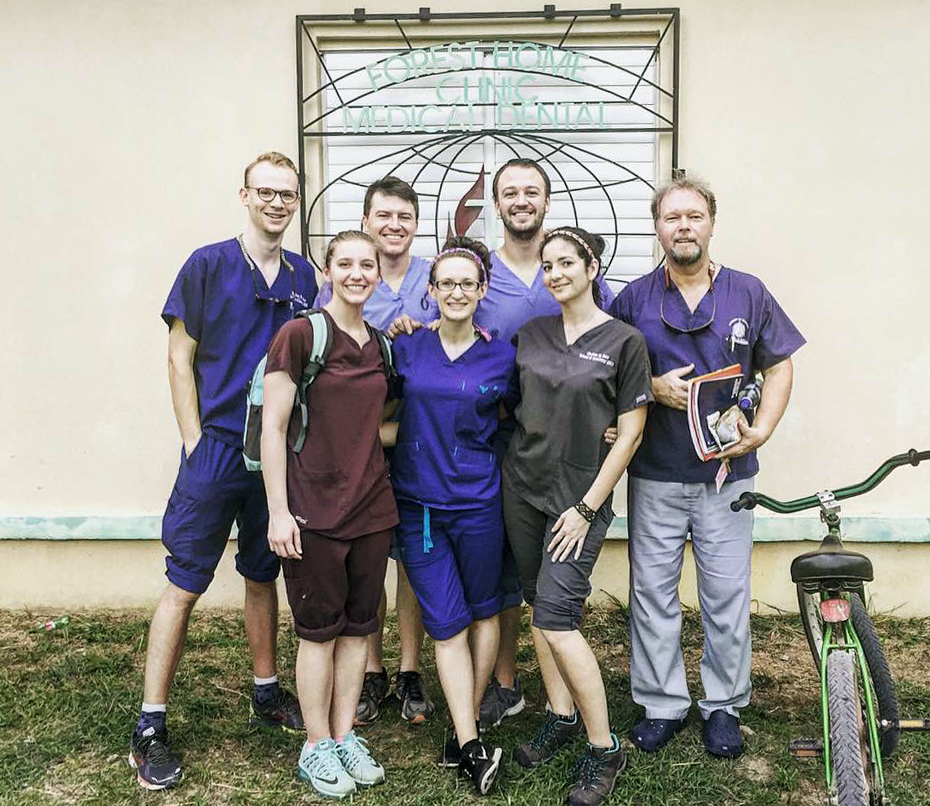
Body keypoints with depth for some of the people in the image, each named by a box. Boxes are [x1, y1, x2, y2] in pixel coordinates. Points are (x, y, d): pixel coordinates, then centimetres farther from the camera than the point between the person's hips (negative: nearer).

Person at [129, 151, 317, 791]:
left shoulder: (304, 276, 8)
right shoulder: (208, 265, -3)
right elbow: (180, 359, -3)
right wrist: (196, 442, -8)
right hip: (216, 450, -4)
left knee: (263, 577, 16)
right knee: (184, 586, -1)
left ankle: (267, 695, 31)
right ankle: (150, 729, 8)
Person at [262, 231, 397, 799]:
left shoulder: (381, 346, 10)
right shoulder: (300, 335, -9)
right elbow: (273, 428, -11)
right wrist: (279, 511, -13)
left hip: (372, 506, 6)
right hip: (314, 510, -6)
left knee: (359, 625, 12)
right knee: (319, 630, 5)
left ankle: (345, 737, 26)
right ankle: (317, 748, 20)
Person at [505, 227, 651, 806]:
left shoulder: (624, 341, -6)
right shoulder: (531, 335, 8)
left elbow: (631, 432, -7)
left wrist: (586, 507, -10)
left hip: (580, 496, -5)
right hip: (523, 486, 5)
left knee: (556, 618, -11)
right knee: (541, 608, 10)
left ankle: (604, 750, 3)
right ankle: (562, 716, 27)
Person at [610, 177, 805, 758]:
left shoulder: (748, 293, 4)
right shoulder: (633, 298, 3)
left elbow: (780, 367, 8)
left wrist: (761, 430, -7)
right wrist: (653, 387, -13)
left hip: (727, 472, 0)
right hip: (654, 476, 0)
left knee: (727, 594, 5)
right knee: (652, 592, 5)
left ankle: (723, 705, 23)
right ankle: (662, 705, 20)